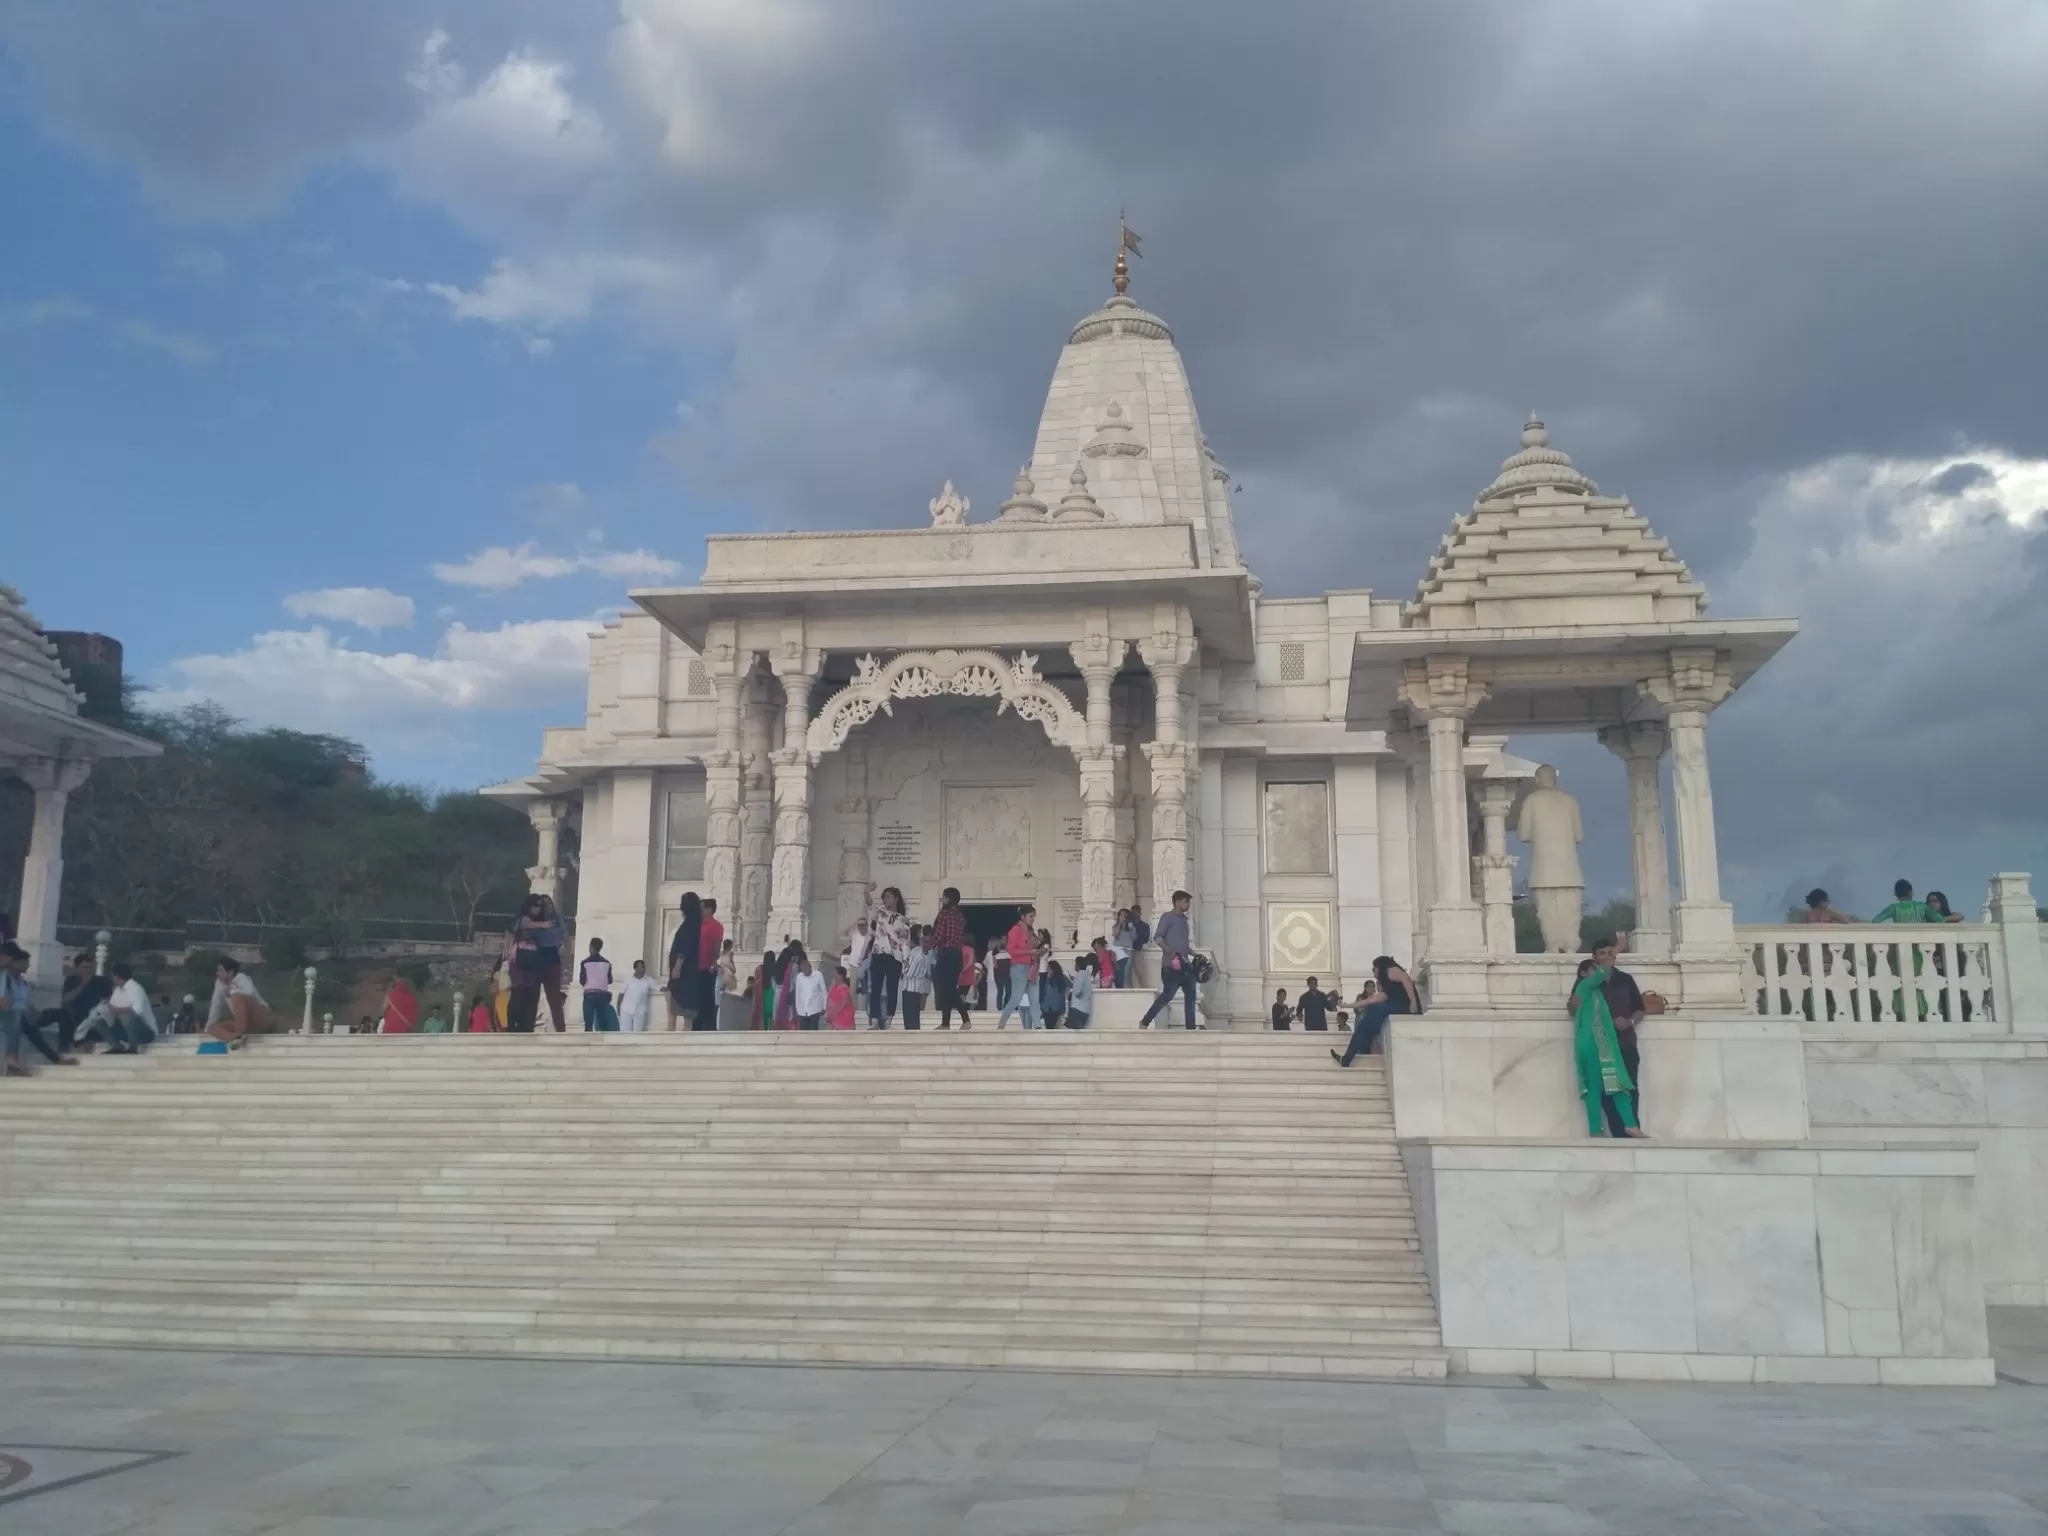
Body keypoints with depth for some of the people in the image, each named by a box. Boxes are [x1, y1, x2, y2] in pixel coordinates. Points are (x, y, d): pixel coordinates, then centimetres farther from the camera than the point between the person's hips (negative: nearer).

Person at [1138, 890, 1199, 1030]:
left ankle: (1191, 1027, 5)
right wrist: (1171, 953, -23)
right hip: (1171, 965, -8)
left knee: (1190, 995, 3)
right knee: (1167, 995, -10)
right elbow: (1158, 938, -13)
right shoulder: (1168, 917, -3)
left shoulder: (1184, 919, 20)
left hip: (1185, 964, 8)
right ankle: (1144, 1022, -1)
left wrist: (1195, 955, 17)